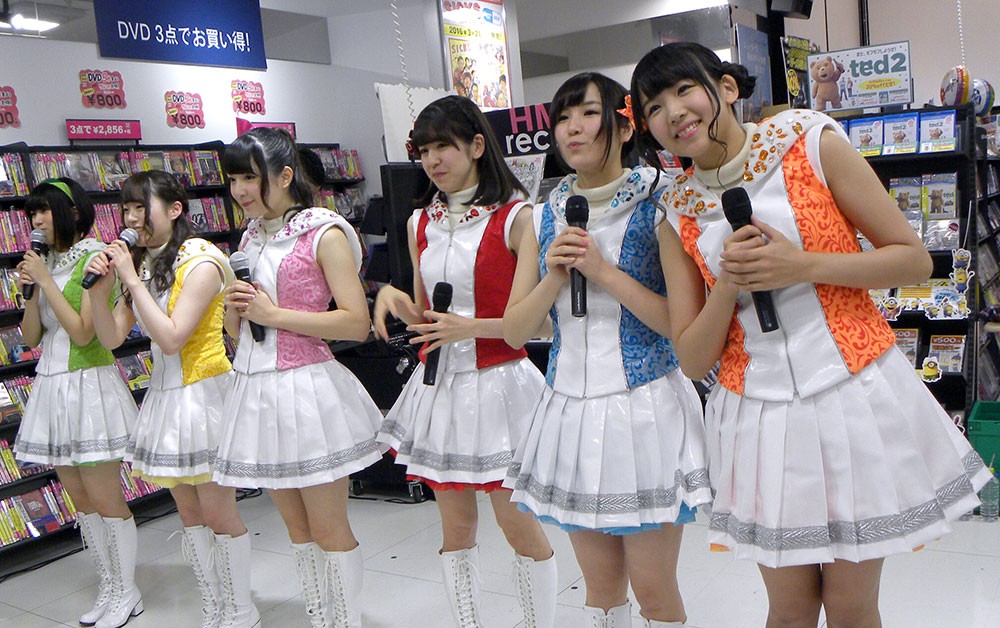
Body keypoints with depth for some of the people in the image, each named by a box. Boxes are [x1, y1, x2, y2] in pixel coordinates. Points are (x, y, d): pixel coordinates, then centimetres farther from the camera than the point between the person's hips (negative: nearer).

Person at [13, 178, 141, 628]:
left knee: (104, 499, -2)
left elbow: (83, 333, -17)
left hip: (88, 384, -8)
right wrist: (29, 291, -4)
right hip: (51, 386, 8)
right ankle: (108, 589, 25)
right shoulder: (46, 263, 13)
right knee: (81, 500, 13)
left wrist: (45, 280, -14)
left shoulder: (95, 260, -9)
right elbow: (31, 337, 11)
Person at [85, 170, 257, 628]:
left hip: (203, 392, -8)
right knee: (189, 513, 14)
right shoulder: (142, 263, 9)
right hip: (163, 395, 8)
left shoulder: (201, 261, -14)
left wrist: (133, 280, -19)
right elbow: (112, 338, 7)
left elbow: (171, 338, -22)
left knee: (218, 513, 0)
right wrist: (101, 288, -8)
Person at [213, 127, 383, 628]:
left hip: (305, 389, -7)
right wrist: (235, 308, -4)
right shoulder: (251, 238, 13)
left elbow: (356, 323, -17)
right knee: (296, 525, 16)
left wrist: (273, 313, -16)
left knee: (328, 528, 3)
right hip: (256, 389, 7)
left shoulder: (323, 234, -9)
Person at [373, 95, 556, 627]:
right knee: (455, 525, 14)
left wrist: (471, 327, -19)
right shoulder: (421, 223, 9)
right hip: (439, 387, 5)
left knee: (517, 523, 5)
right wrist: (392, 299, -5)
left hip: (499, 384, -5)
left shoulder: (515, 217, -9)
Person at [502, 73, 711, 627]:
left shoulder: (658, 206, -6)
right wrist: (554, 277, -11)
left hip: (644, 408, -4)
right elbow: (515, 332, 5)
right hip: (570, 408, 4)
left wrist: (605, 273, -18)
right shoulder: (544, 219, 7)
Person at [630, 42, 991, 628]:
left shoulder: (812, 142, -4)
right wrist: (726, 284, -14)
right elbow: (693, 359, 2)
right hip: (759, 414, 2)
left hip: (854, 394, -2)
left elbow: (915, 259, -3)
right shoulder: (677, 214, 3)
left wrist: (802, 266, -16)